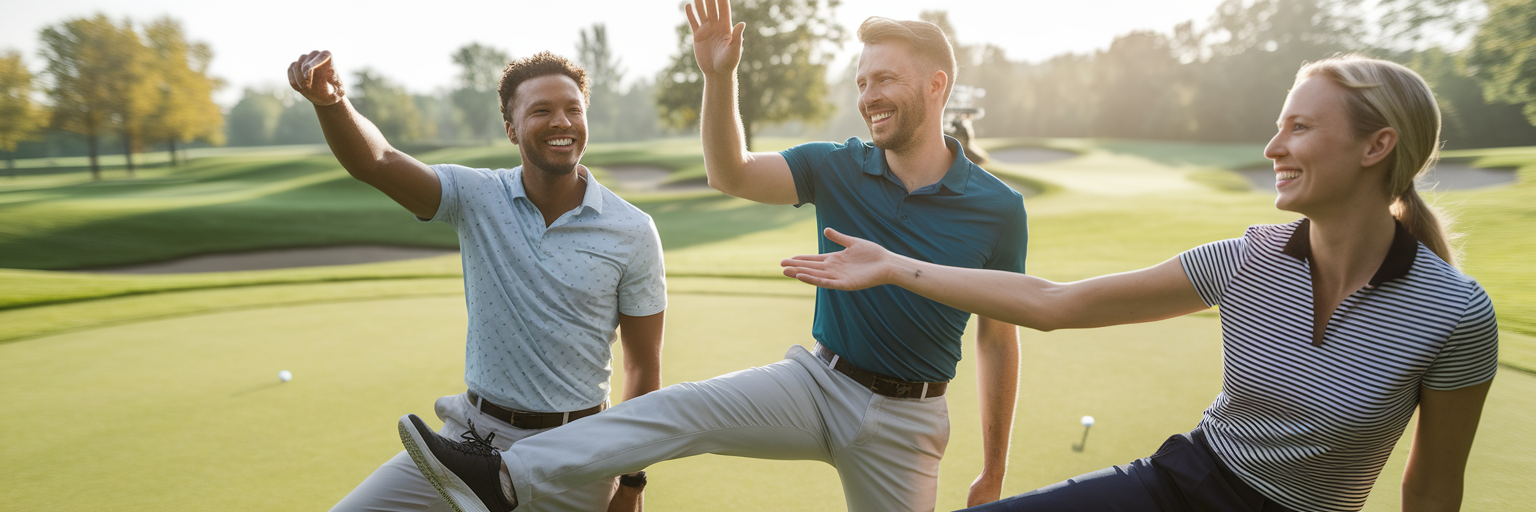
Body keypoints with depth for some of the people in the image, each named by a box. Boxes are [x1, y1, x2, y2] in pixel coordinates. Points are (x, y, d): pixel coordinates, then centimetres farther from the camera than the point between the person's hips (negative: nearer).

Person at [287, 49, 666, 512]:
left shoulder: (633, 232, -9)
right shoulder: (477, 197, -4)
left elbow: (644, 367, -4)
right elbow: (375, 162, -20)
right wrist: (331, 103, -42)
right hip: (471, 436, 2)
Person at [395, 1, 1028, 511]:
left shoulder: (998, 207, -7)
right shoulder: (838, 169, -2)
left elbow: (998, 337, 0)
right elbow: (731, 174, -7)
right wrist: (719, 76, -24)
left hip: (905, 420, -1)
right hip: (818, 380, 1)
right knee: (683, 407, -20)